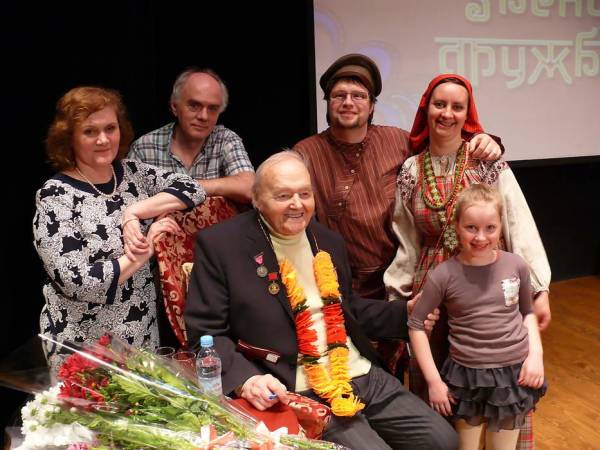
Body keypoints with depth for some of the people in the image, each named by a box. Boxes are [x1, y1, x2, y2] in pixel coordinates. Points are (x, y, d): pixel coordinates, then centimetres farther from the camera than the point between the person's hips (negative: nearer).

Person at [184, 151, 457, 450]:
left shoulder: (328, 241, 12)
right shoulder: (220, 245, -7)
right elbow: (205, 331, -8)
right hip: (299, 392, -6)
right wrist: (244, 378, -24)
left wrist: (408, 313, 13)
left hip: (363, 375, 7)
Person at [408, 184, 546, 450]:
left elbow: (527, 312, 10)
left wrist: (536, 353, -4)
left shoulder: (516, 266, -8)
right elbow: (416, 325, -7)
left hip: (514, 373, 2)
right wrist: (433, 380, -8)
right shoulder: (444, 275, -15)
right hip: (467, 377, -2)